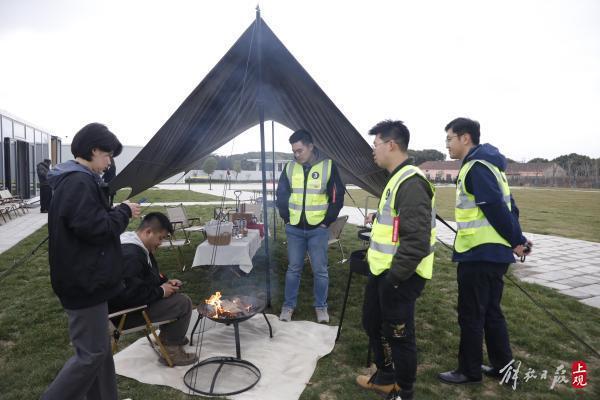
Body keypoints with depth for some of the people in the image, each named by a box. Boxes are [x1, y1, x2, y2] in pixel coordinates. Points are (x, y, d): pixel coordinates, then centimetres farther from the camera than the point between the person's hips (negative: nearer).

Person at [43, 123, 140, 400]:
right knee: (90, 353, -1)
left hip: (85, 278, 11)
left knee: (99, 348, 19)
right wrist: (124, 212, -12)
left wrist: (118, 212, 8)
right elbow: (94, 228, -25)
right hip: (84, 280, -11)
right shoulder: (79, 182, -20)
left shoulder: (72, 180, 14)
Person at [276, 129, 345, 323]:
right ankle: (288, 305, 25)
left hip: (318, 229, -2)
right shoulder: (290, 167, 2)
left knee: (320, 270, 6)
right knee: (293, 268, 11)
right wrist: (287, 218, 3)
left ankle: (321, 307, 24)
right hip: (294, 229, 2)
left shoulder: (328, 166, -6)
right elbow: (281, 195, 10)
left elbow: (338, 196, -3)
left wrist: (327, 221, -5)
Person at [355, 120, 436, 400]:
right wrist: (379, 219, 15)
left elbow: (417, 241, -28)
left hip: (400, 277, -11)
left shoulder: (411, 183, -22)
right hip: (382, 271, 11)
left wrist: (394, 278, -23)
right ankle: (385, 377, 43)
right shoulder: (397, 178, 12)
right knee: (372, 323, 23)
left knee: (398, 334, 7)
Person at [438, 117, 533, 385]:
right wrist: (518, 239, 12)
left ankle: (469, 371, 18)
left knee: (470, 315, 4)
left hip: (479, 254, -10)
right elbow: (507, 205, 16)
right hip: (493, 252, 10)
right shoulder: (486, 164, 15)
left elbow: (497, 209, -21)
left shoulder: (475, 167, -16)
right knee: (490, 312, 19)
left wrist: (515, 241, -11)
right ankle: (503, 367, 30)